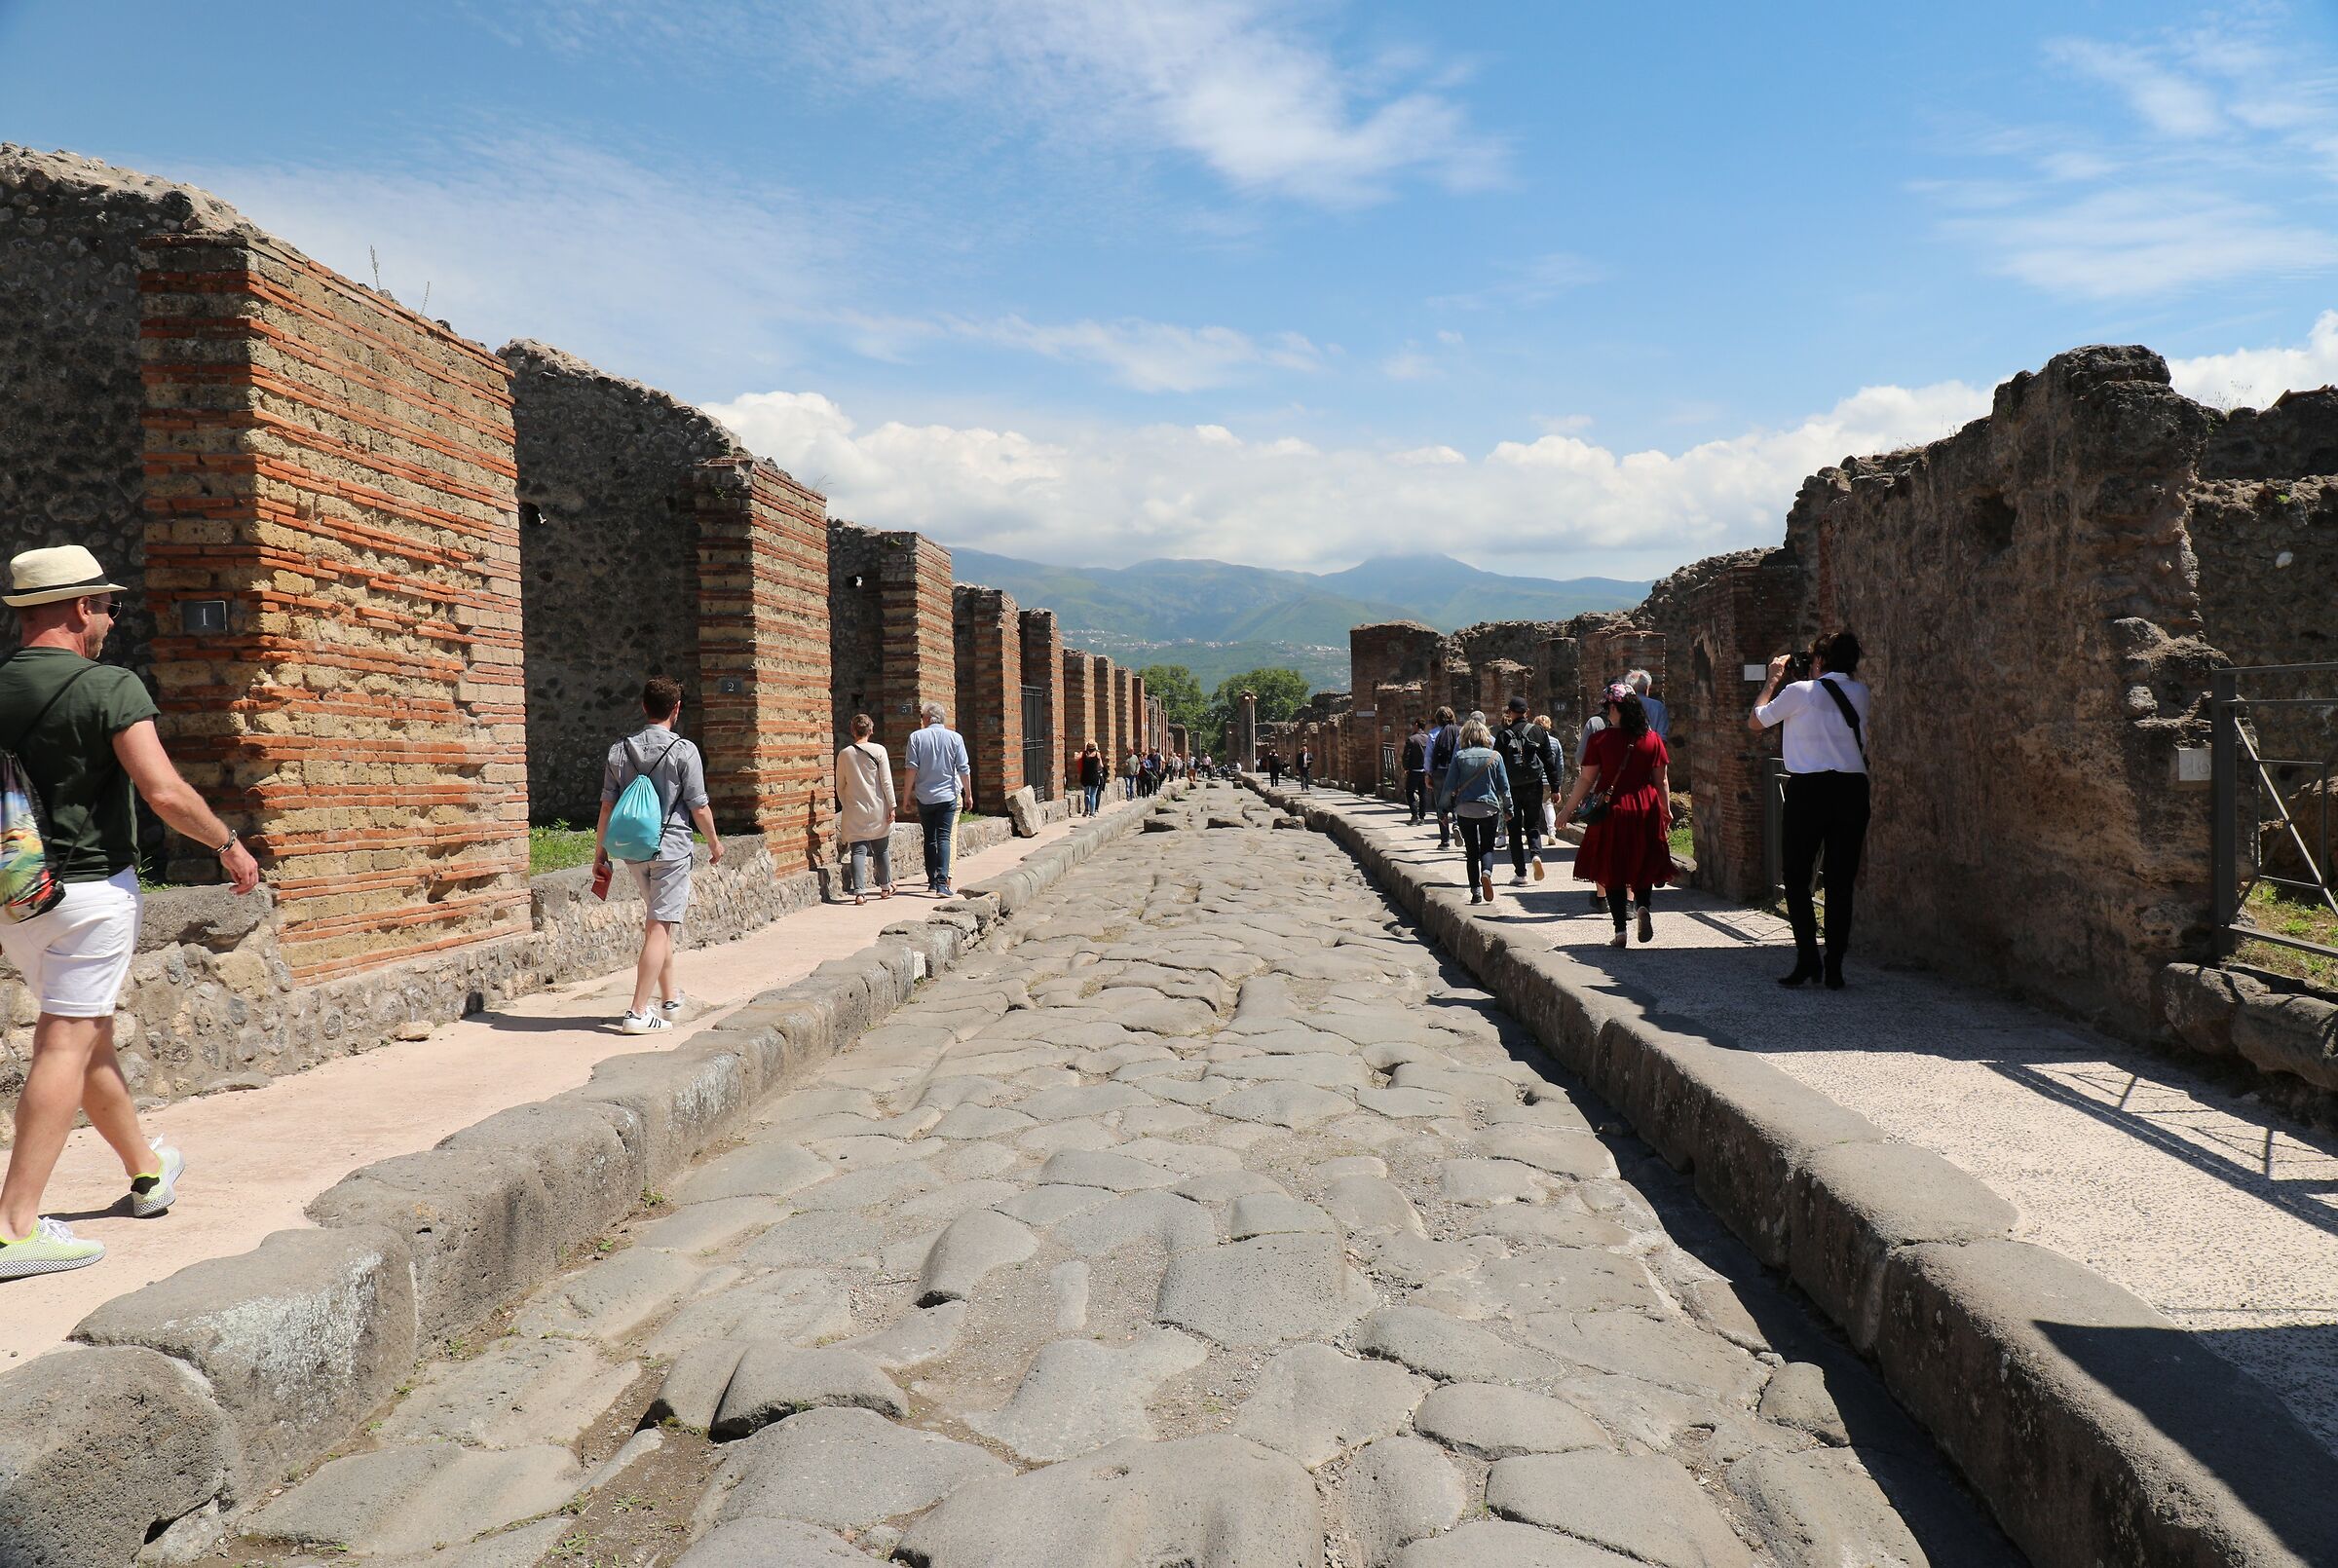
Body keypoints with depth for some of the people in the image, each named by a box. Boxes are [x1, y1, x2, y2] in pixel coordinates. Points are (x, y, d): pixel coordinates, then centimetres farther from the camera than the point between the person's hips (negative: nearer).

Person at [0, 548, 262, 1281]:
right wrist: (230, 845, -6)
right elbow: (164, 791, -19)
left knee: (90, 1034, 19)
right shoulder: (110, 686, -13)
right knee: (67, 1044, -4)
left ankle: (148, 1169, 35)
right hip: (92, 889, -7)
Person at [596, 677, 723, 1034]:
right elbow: (698, 806, -7)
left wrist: (600, 850, 13)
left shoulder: (619, 751, 5)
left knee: (657, 922, 20)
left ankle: (669, 997, 31)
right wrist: (714, 842, 8)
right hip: (671, 848, -5)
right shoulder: (683, 751, -9)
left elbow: (607, 806, 5)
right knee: (660, 927, -4)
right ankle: (638, 1012, -9)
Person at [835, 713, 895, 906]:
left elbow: (840, 786, 6)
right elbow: (886, 781, -7)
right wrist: (892, 806, -1)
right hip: (877, 810, 0)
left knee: (858, 851, 0)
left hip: (854, 811, 1)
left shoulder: (844, 754, 0)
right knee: (882, 849, 14)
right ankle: (885, 887, 26)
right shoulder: (878, 751, -6)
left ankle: (859, 892, -11)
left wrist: (845, 805, 19)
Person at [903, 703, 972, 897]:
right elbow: (964, 770, -1)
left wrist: (907, 795, 1)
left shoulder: (916, 737, -1)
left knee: (929, 839, 13)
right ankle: (942, 882, -16)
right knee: (944, 838, -4)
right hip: (948, 796, -1)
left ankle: (932, 881, 18)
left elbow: (912, 769, -6)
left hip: (924, 797, 1)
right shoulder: (954, 738, -1)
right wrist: (968, 794, 9)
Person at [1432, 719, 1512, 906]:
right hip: (1489, 808, 0)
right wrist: (1507, 808, 15)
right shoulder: (1495, 756, 0)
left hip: (1465, 809, 0)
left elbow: (1450, 785, -3)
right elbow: (1504, 786, 3)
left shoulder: (1459, 756, -3)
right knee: (1487, 847, 10)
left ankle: (1476, 890, 2)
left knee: (1471, 850, 8)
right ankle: (1487, 872, -20)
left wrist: (1443, 808, 5)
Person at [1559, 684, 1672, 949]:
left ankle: (1620, 929, 5)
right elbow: (1662, 781, 5)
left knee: (1612, 871, 8)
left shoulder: (1600, 738, -7)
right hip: (1646, 810, 2)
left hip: (1612, 810, -2)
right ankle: (1646, 907, -9)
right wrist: (1666, 810, 19)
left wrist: (1567, 809, 6)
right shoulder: (1653, 739, 0)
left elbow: (1586, 780, -4)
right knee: (1642, 865, 17)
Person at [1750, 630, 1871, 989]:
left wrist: (1773, 679, 20)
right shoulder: (1861, 694, 9)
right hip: (1853, 788, 4)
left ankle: (1808, 961, -3)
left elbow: (1754, 722, 10)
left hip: (1808, 788, -4)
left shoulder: (1799, 691, -3)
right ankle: (1834, 969, 6)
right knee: (1841, 882, 7)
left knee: (1796, 878, 6)